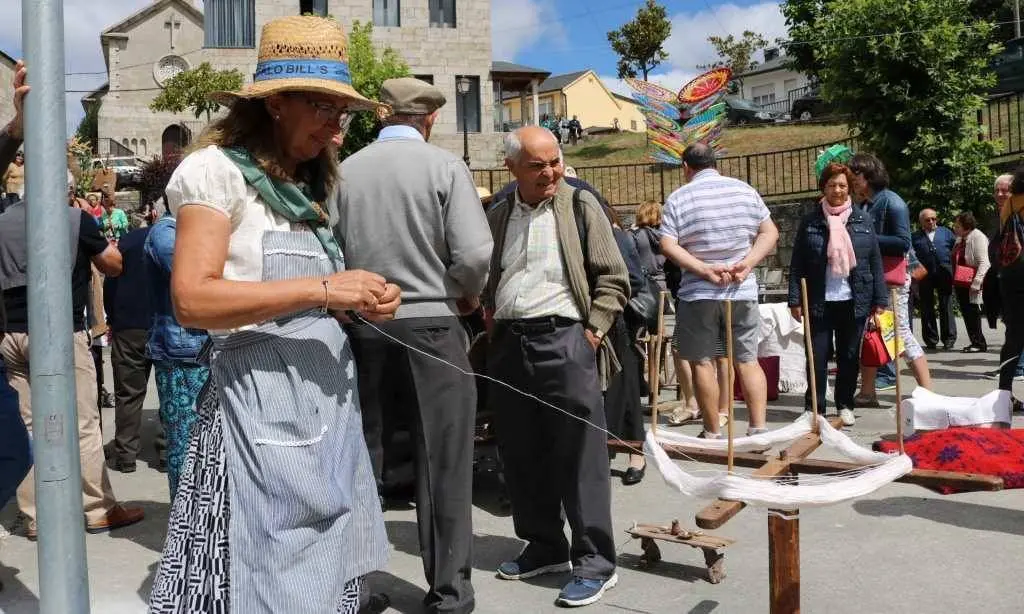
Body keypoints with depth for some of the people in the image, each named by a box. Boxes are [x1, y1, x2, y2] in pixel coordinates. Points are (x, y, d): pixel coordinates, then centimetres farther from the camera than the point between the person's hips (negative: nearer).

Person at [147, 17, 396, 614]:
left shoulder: (308, 185, 17)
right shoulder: (219, 169, -6)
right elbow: (193, 300, -18)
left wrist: (359, 303, 4)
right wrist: (320, 289, -21)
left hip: (331, 396, 8)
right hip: (264, 401, -7)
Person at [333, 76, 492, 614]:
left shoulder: (345, 170, 2)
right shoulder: (443, 165, -5)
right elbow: (475, 254, -13)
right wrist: (469, 296, 6)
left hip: (361, 326, 3)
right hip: (429, 323, -3)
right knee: (442, 460, 6)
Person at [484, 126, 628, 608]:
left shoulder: (580, 205, 1)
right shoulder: (497, 216, 13)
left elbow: (613, 279, -1)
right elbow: (483, 279, 20)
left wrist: (593, 332, -9)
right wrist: (491, 324, 6)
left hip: (564, 340, -5)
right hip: (508, 345, 5)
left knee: (579, 456, -3)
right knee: (521, 455, 11)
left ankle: (595, 562, 8)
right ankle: (545, 547, 27)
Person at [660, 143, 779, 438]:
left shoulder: (678, 198, -3)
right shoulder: (745, 190, 5)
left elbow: (668, 246, -12)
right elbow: (770, 233, 3)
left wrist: (705, 269, -13)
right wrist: (747, 263, -6)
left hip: (698, 292, -2)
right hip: (743, 289, 3)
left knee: (703, 362, 5)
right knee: (747, 359, 9)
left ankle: (712, 433, 9)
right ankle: (758, 429, 4)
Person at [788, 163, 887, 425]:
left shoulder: (862, 220, 6)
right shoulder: (810, 221, 2)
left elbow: (875, 262, 6)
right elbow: (797, 264, 0)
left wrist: (880, 300, 1)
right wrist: (795, 299, -6)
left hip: (854, 302, 2)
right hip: (819, 302, -2)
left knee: (850, 356, 10)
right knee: (817, 357, 0)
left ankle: (845, 406, 23)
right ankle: (814, 408, 10)